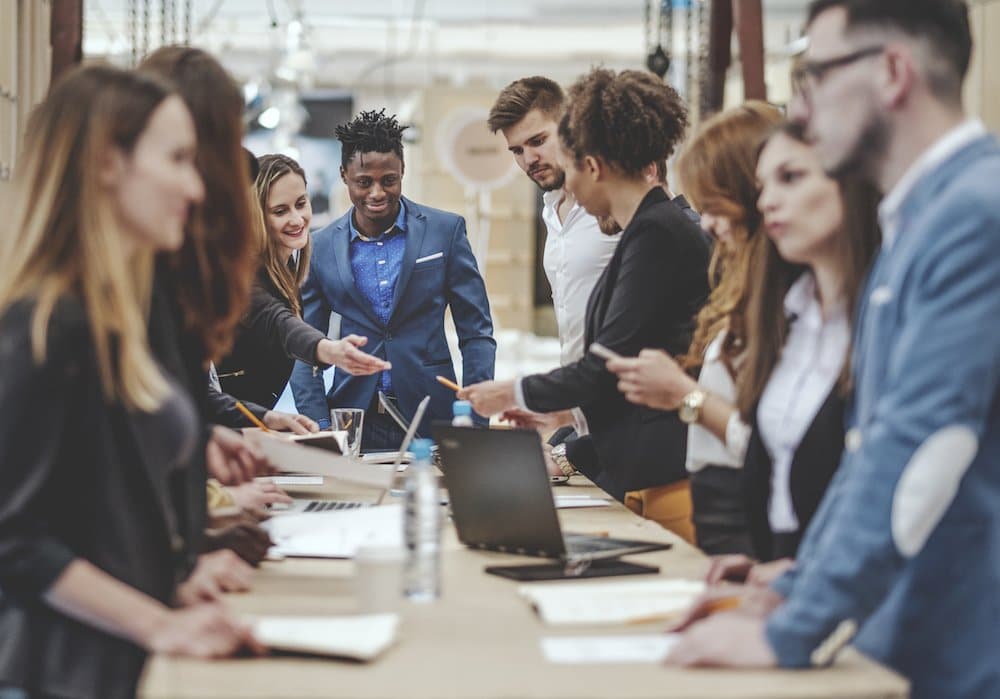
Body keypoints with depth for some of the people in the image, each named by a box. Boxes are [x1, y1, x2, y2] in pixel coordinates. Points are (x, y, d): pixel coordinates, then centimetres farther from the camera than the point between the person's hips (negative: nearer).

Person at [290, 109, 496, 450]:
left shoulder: (446, 230, 2)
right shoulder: (320, 248, 5)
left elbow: (477, 333, 2)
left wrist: (476, 419, -8)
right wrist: (319, 429, -6)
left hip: (433, 421, -1)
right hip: (354, 424, 1)